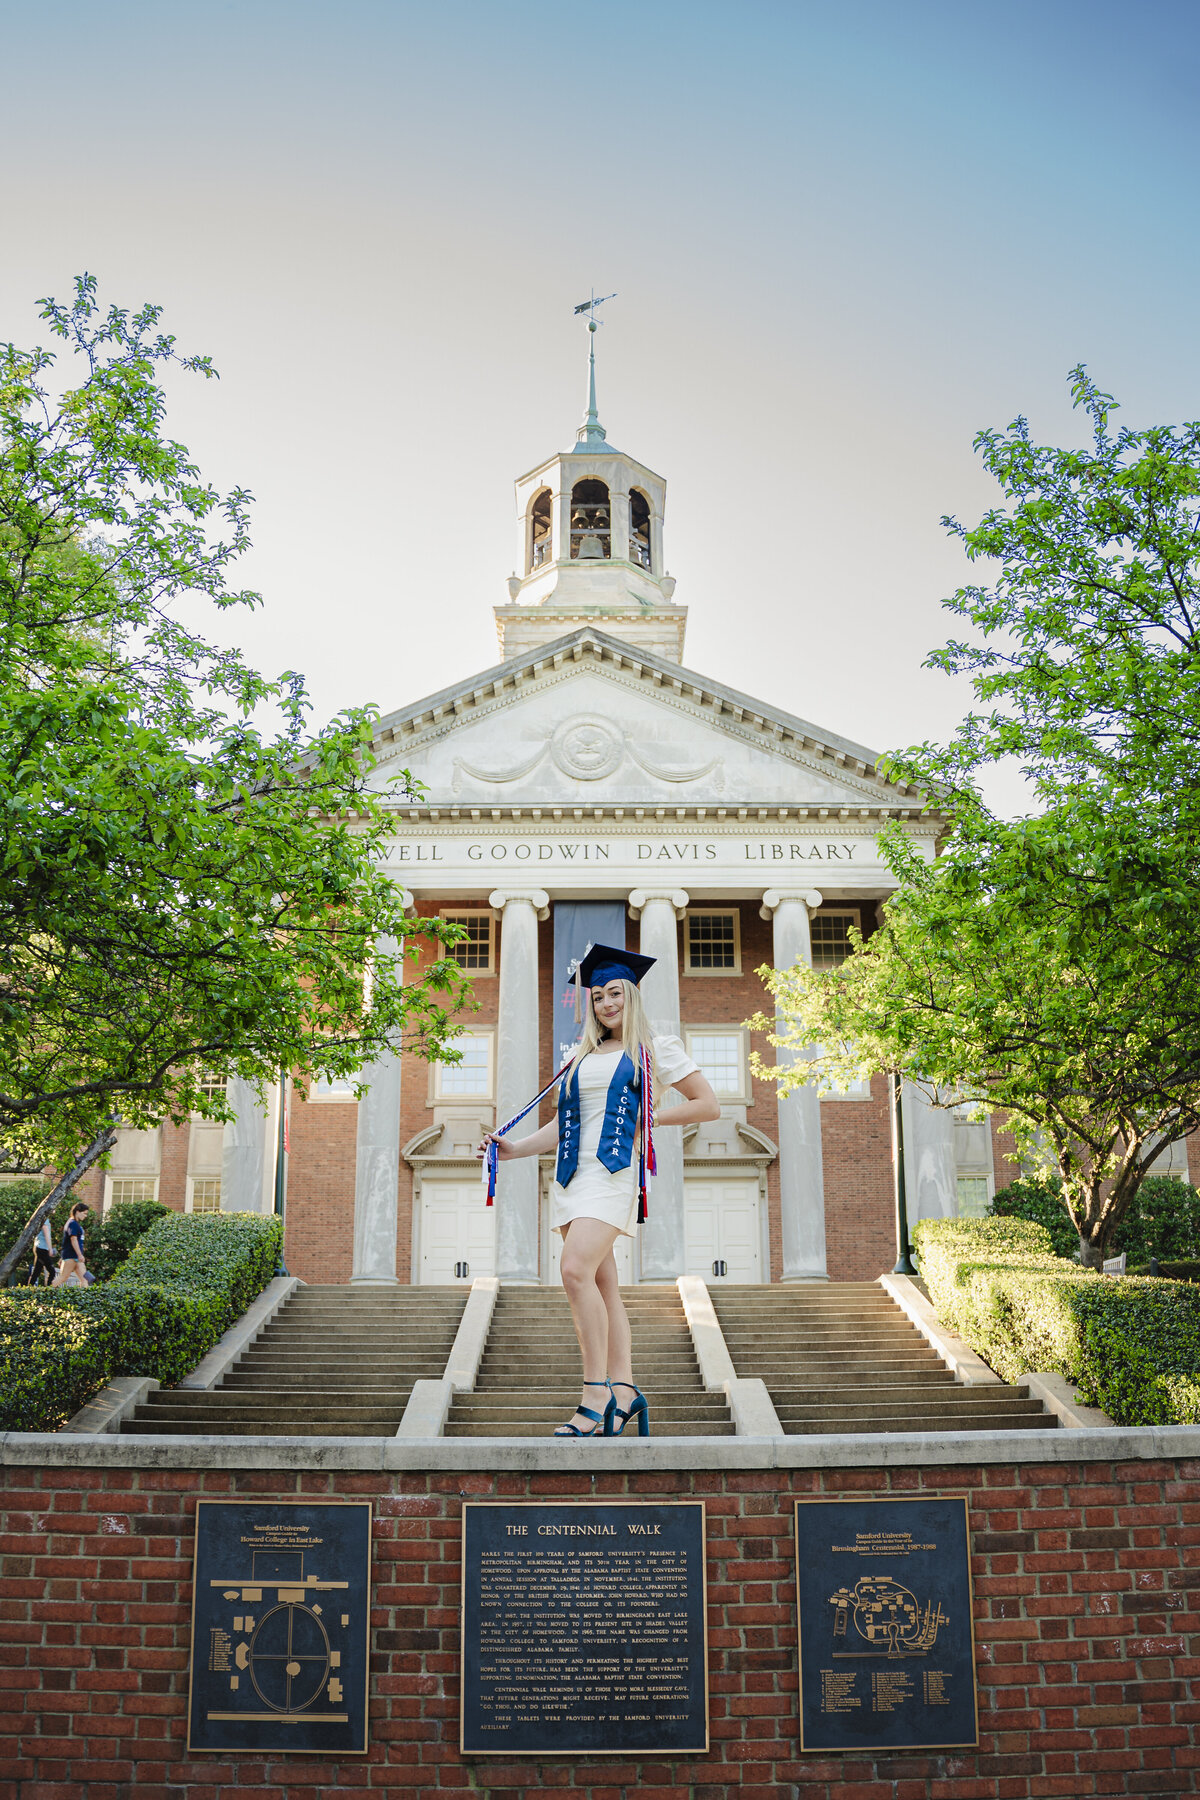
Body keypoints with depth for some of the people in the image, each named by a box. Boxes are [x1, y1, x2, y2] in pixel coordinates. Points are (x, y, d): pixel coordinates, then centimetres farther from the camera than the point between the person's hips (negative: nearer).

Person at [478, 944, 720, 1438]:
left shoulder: (655, 1050, 7)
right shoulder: (581, 1056, 21)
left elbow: (709, 1105, 6)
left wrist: (649, 1118, -3)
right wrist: (517, 1147, 8)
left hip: (615, 1170, -6)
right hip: (573, 1172, 6)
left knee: (576, 1269, -22)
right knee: (602, 1284, 3)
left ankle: (597, 1396, -19)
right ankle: (624, 1389, 8)